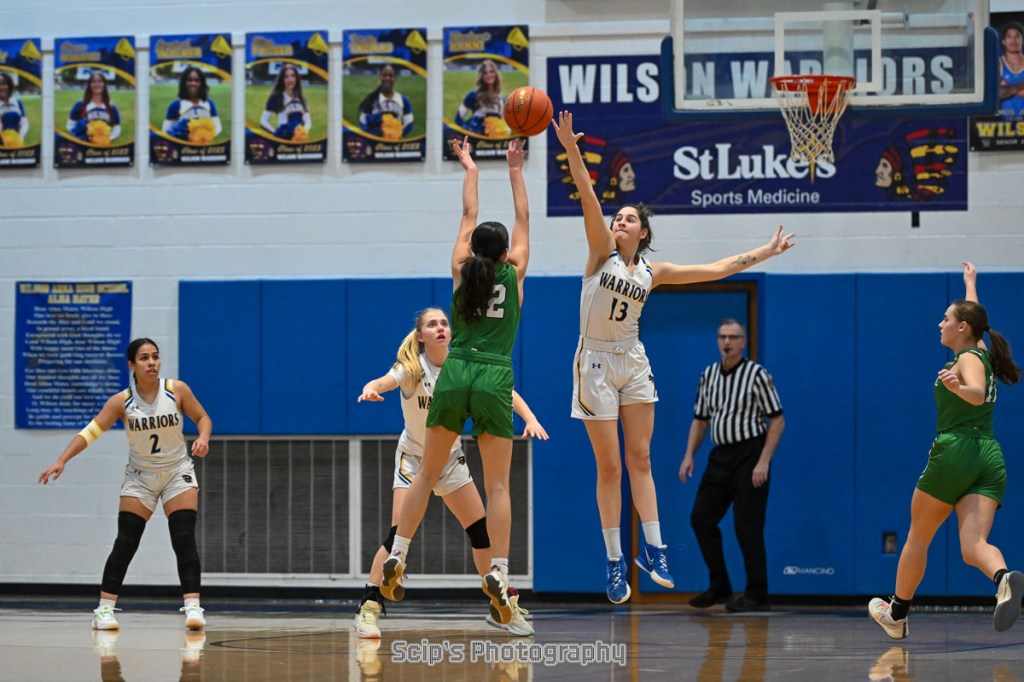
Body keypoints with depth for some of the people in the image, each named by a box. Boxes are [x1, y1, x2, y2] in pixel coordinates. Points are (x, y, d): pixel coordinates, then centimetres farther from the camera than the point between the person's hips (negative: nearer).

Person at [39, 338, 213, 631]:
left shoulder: (177, 390, -12)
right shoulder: (122, 401, -13)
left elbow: (202, 417, 1)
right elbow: (90, 432, -15)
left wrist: (202, 438, -20)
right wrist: (61, 461, -25)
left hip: (178, 473, 0)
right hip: (140, 477, 0)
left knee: (185, 541, -11)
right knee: (125, 544, -5)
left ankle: (193, 607, -12)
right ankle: (104, 609, 0)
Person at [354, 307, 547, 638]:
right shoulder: (412, 368, -20)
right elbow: (386, 381, -41)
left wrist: (530, 418, -36)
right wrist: (371, 388, -66)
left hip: (451, 458, 4)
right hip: (413, 458, -4)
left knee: (482, 530, 2)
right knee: (399, 532, -19)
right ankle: (368, 609, -14)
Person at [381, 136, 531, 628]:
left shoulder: (462, 270, 10)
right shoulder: (513, 273, 7)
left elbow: (469, 215, 24)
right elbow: (523, 220, 20)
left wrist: (470, 170, 36)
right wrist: (515, 171, 30)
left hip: (455, 375, 2)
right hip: (495, 380, -2)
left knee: (427, 473, 10)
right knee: (497, 484, -3)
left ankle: (397, 555, 3)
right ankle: (498, 573, -15)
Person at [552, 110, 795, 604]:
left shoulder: (652, 272, 5)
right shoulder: (601, 250, -4)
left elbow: (714, 270, 11)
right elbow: (587, 196, -18)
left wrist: (763, 253, 12)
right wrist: (570, 147, -30)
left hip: (633, 363, 4)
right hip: (596, 363, -3)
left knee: (640, 458, 2)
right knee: (609, 466, -2)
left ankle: (652, 549, 5)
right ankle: (614, 561, 3)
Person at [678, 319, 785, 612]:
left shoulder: (757, 374, -8)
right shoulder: (708, 375, 10)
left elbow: (777, 420, -9)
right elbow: (700, 419, 17)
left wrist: (764, 461, -17)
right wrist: (689, 455, 5)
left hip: (749, 456, -7)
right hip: (720, 456, 7)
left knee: (747, 526, -7)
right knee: (701, 518, 4)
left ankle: (757, 595, 1)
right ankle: (719, 586, 15)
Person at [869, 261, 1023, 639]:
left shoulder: (968, 358, -3)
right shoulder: (981, 352, 19)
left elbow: (977, 393, -24)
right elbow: (973, 316, 41)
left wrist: (956, 387, -44)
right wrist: (970, 282, 57)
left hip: (955, 451, -7)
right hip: (990, 458, 7)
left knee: (918, 536, 13)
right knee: (973, 547, -10)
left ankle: (897, 613, 26)